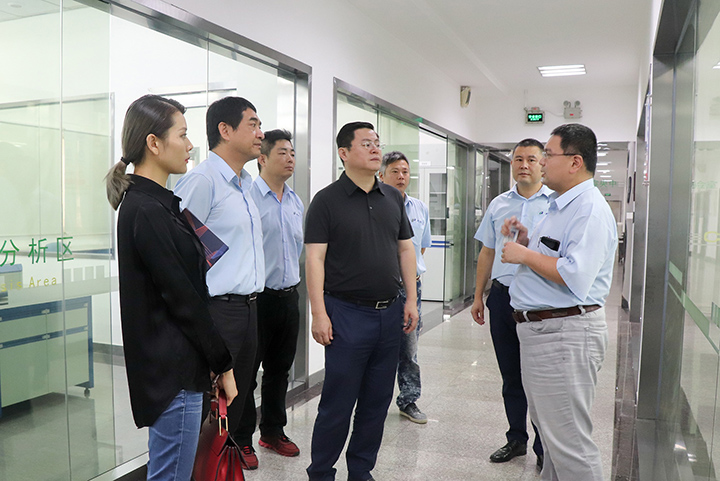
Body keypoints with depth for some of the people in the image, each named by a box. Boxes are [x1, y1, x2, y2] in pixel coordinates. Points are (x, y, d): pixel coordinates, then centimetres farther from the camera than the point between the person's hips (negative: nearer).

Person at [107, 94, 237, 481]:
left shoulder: (157, 203, 11)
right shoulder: (146, 210, -18)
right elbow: (182, 299, -18)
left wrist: (215, 359, 15)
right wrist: (223, 363, -9)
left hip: (171, 364, 10)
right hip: (173, 369, -10)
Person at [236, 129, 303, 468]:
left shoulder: (296, 202, 12)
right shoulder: (246, 197, -12)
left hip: (289, 297, 7)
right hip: (256, 298, -7)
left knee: (280, 370, 17)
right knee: (246, 372, 5)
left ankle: (273, 432, 33)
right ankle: (242, 440, 21)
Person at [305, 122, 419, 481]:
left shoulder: (393, 198, 11)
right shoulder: (327, 201, -5)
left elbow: (406, 249, 14)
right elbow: (315, 259, -9)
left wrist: (411, 300, 8)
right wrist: (319, 313, -15)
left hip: (389, 313, 6)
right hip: (347, 313, -5)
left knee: (377, 400, 13)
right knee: (338, 403, 2)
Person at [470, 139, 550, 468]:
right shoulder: (499, 204, 12)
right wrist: (478, 296, 14)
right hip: (502, 298, 4)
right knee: (511, 376, 14)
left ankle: (545, 450, 20)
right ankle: (516, 439, 30)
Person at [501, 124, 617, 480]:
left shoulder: (590, 210, -16)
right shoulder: (558, 206, 17)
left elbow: (575, 277, -29)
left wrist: (525, 254, -17)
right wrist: (527, 240, 9)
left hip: (565, 332, -11)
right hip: (537, 328, 11)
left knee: (568, 440, -2)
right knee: (547, 427, 23)